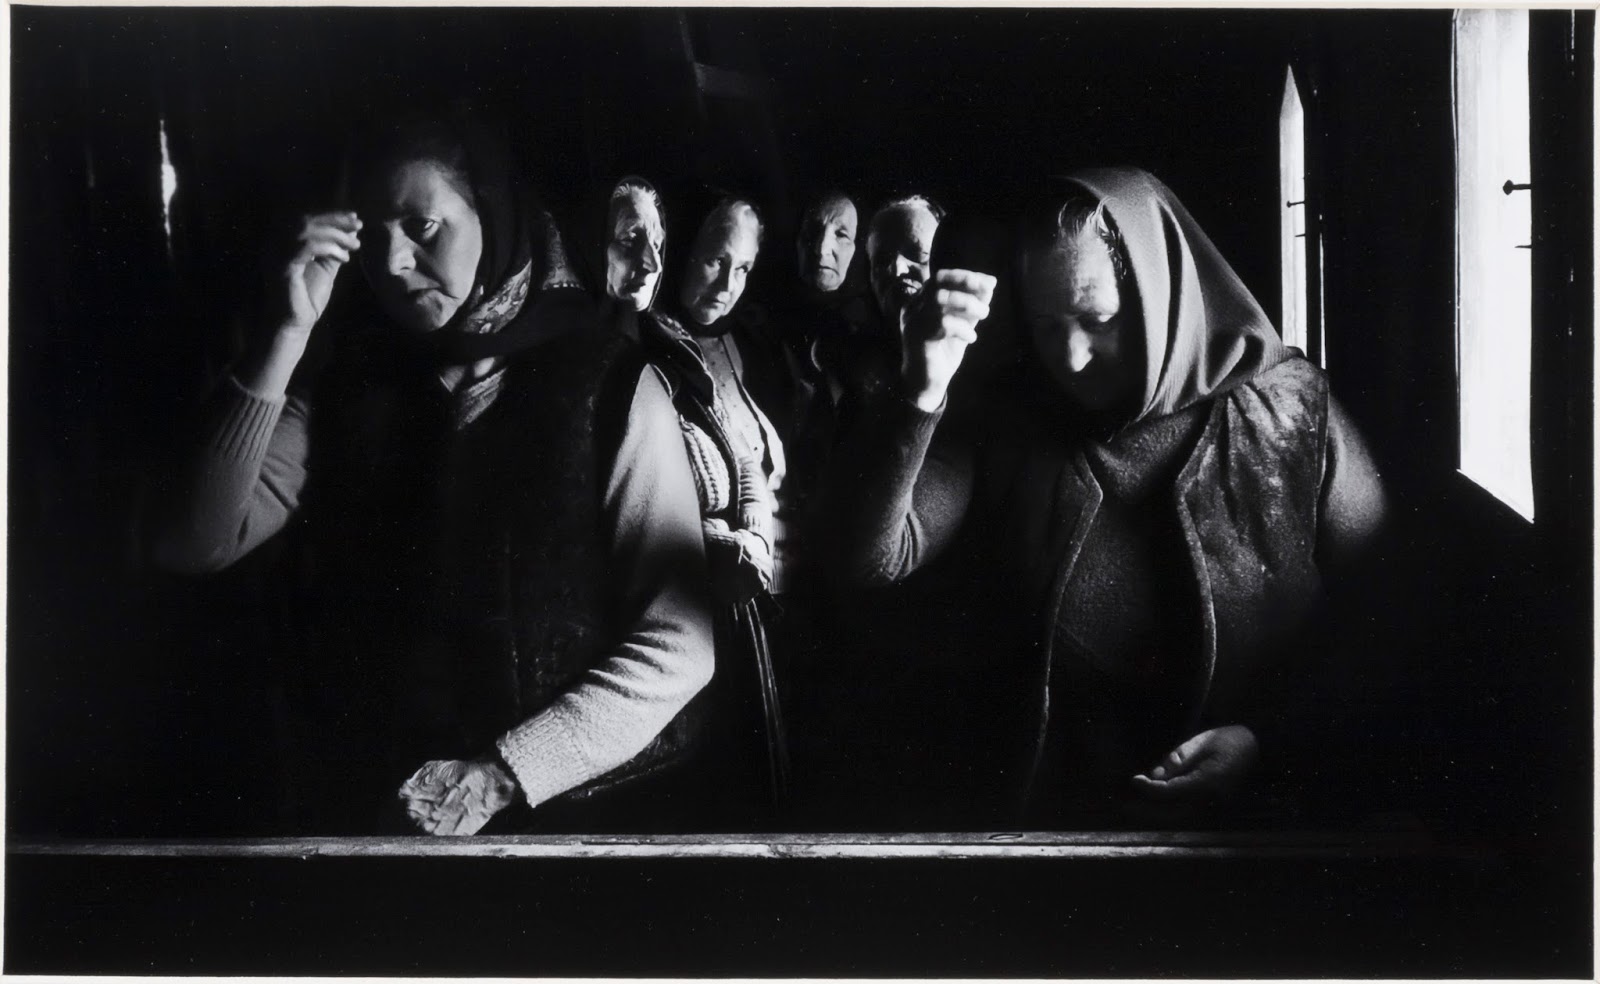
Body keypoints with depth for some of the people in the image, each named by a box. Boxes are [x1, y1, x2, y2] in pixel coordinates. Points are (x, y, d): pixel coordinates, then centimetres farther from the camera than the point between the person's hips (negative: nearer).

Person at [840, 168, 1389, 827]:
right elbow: (872, 556, -9)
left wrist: (1268, 741, -10)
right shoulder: (1007, 428, 2)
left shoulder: (1289, 412, -2)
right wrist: (920, 398, -21)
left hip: (1261, 821, 0)